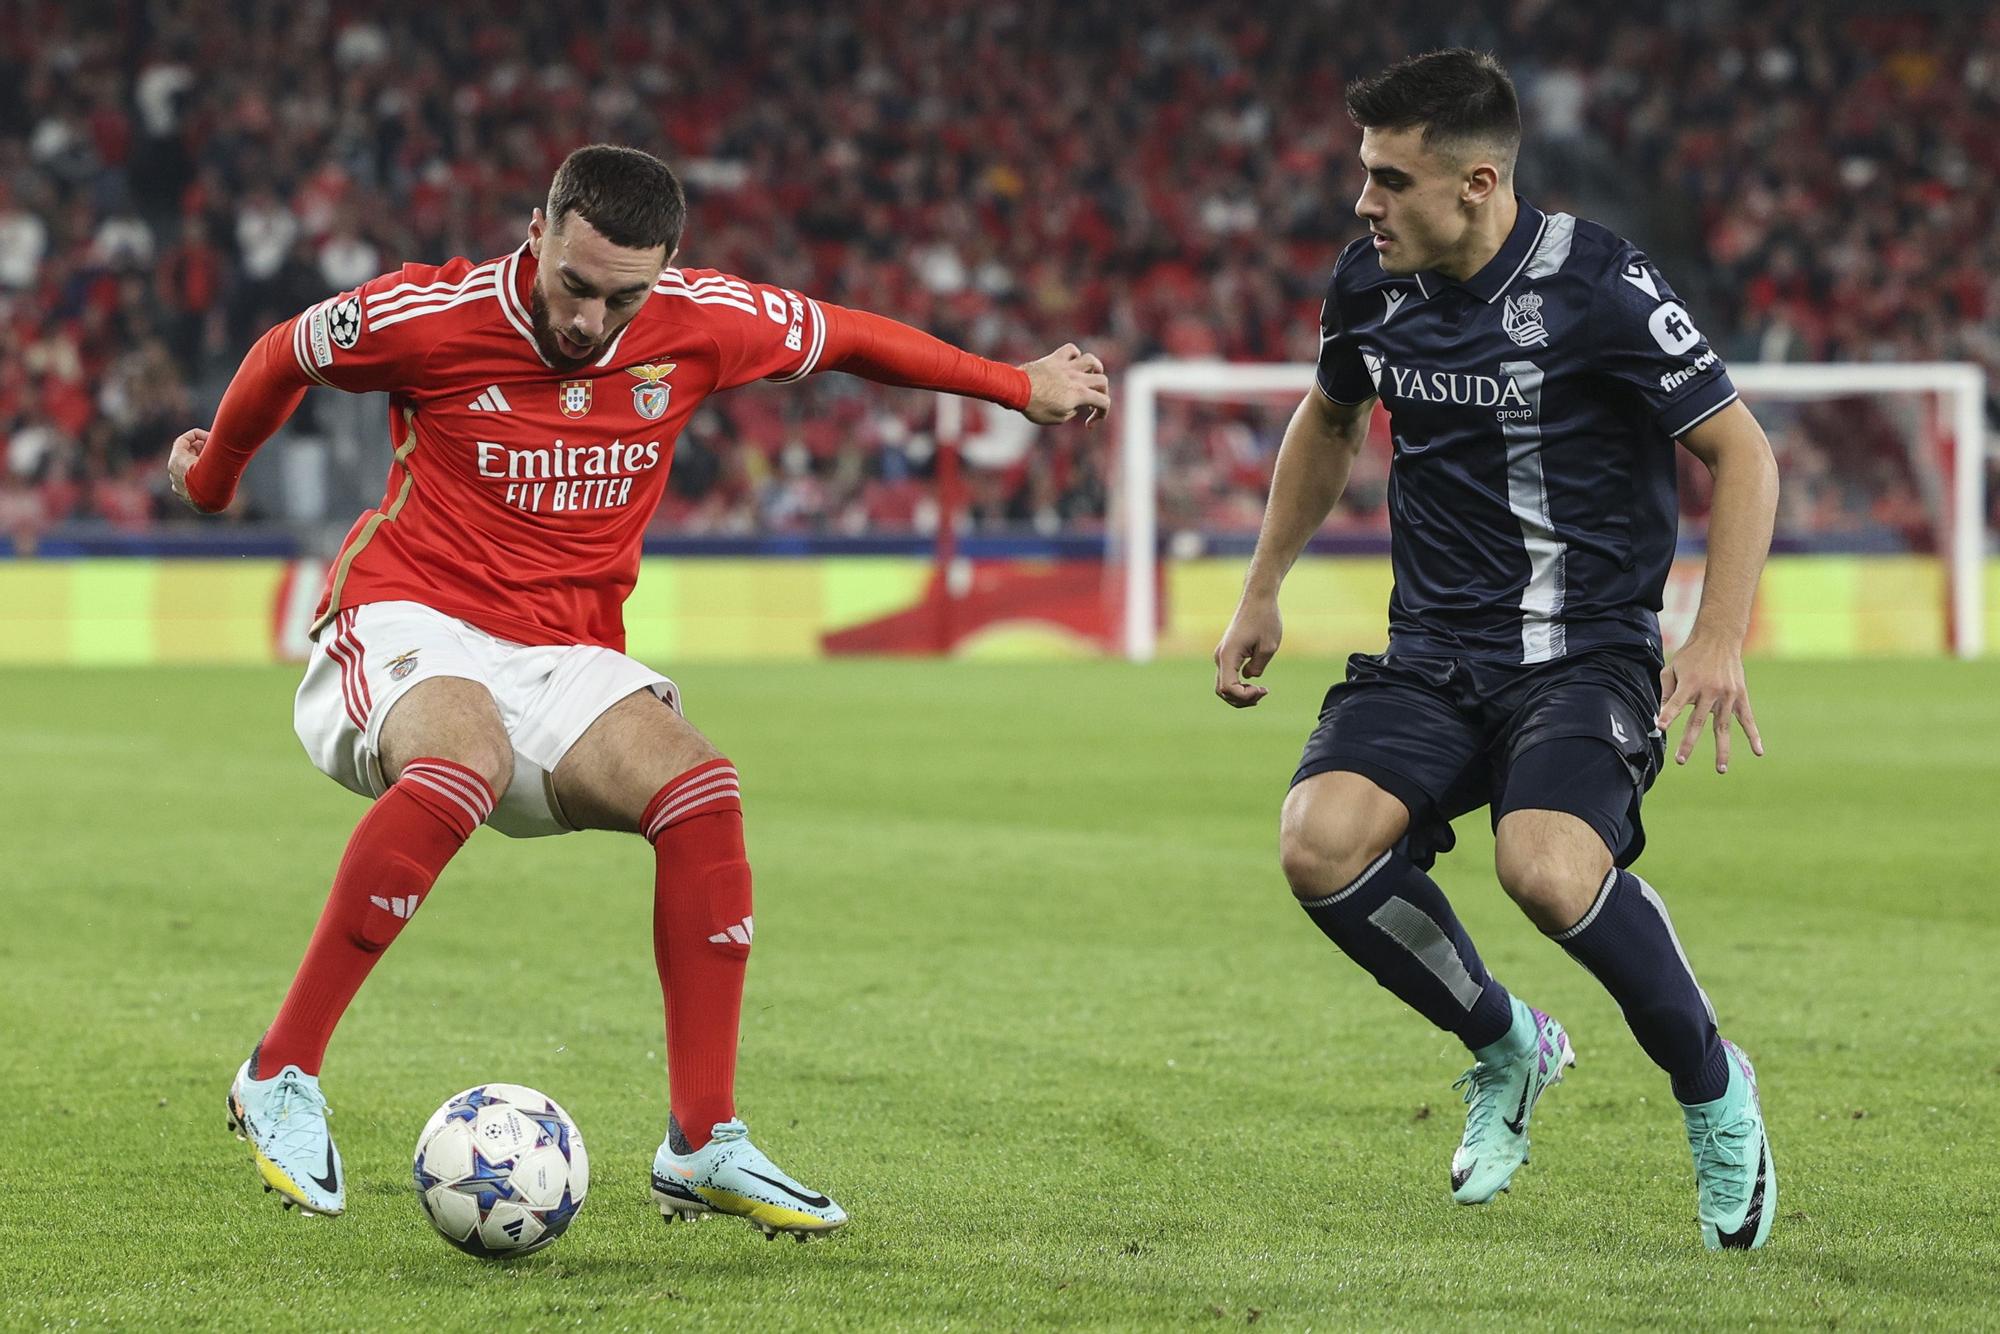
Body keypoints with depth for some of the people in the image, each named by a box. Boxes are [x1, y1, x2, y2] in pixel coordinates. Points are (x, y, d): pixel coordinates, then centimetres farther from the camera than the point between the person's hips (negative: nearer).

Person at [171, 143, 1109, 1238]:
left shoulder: (701, 324, -3)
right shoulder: (430, 317, -12)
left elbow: (845, 338, 16)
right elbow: (283, 356, 8)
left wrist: (1020, 387, 25)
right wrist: (210, 477, 26)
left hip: (565, 656, 4)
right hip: (408, 624, -4)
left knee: (697, 785, -25)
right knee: (466, 761, -39)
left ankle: (703, 1147, -18)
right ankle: (280, 1077, -31)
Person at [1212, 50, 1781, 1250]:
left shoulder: (1599, 285, -14)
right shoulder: (1371, 286, 3)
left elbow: (1741, 452, -9)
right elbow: (1329, 423, 25)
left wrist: (1719, 641, -20)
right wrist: (1263, 593, 24)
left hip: (1587, 654, -5)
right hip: (1433, 656, 5)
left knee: (1547, 866, -33)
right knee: (1321, 842, -23)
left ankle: (1714, 1090, -3)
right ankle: (1508, 1047, 6)